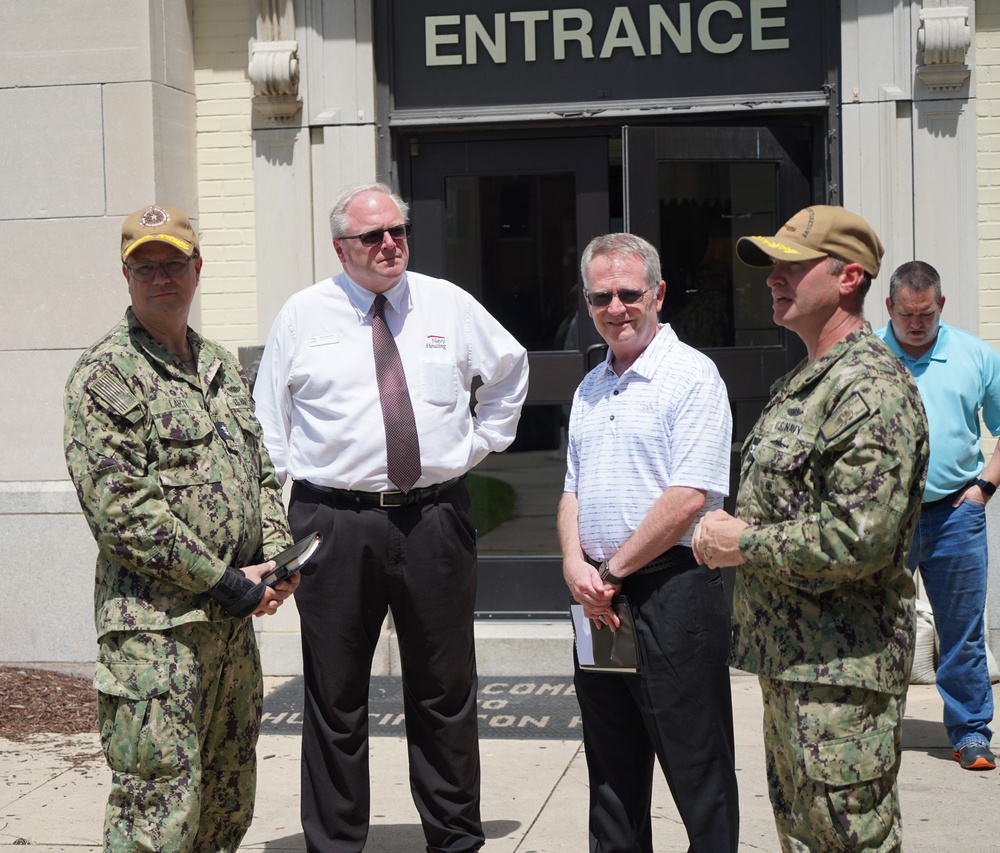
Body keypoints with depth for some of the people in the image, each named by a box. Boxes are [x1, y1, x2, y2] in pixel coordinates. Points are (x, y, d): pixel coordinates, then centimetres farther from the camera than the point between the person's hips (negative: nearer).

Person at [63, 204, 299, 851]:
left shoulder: (221, 367, 16)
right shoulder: (106, 375, -9)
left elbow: (262, 472, 22)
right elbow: (120, 509, -16)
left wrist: (277, 555, 2)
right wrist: (225, 582, -15)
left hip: (234, 618, 8)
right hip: (154, 625, -8)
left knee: (229, 799, 14)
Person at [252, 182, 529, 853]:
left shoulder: (449, 305, 8)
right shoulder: (304, 316, 4)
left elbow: (511, 368, 24)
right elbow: (268, 425, 10)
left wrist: (482, 441, 14)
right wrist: (276, 517, 4)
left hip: (436, 516, 2)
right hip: (335, 521, -1)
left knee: (445, 692, 9)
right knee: (336, 696, 4)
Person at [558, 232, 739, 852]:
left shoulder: (691, 376, -8)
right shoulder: (590, 389, 16)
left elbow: (687, 499, -16)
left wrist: (612, 572, -11)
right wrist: (575, 564, -2)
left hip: (671, 587, -7)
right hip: (598, 596, 7)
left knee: (697, 769, -2)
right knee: (612, 770, 14)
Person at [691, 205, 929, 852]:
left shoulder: (872, 387, -17)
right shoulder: (803, 384, 16)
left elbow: (858, 539, -26)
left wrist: (744, 545, -15)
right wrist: (729, 524, 8)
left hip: (841, 668, -10)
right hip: (789, 655, 11)